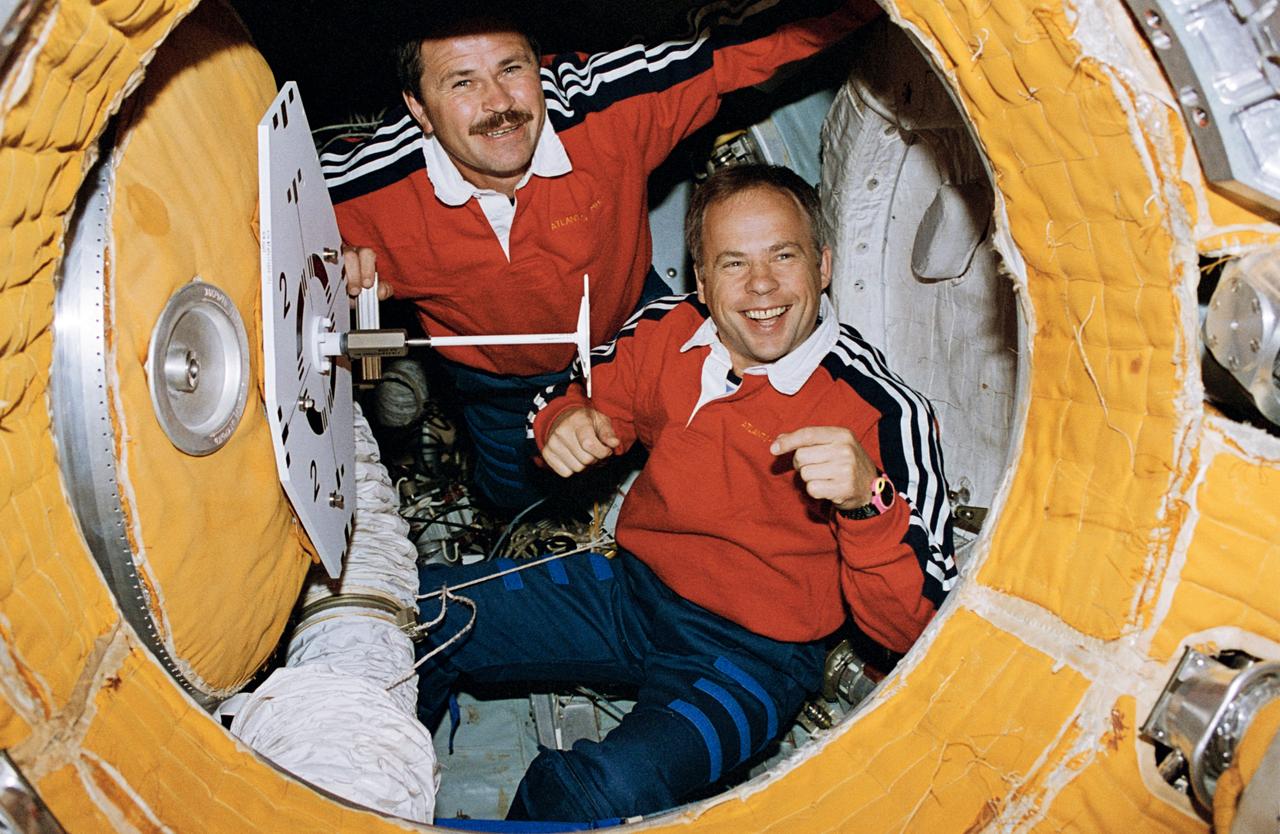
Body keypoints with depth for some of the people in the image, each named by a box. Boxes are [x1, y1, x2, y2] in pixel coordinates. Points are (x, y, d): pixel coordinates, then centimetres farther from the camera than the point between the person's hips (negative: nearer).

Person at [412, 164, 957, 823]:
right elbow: (575, 396, 15)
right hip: (631, 588, 6)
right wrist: (564, 419, -10)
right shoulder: (665, 333, -5)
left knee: (602, 792, -33)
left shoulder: (883, 414, -19)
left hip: (752, 652, -5)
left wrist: (868, 500, -37)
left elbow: (913, 630, -19)